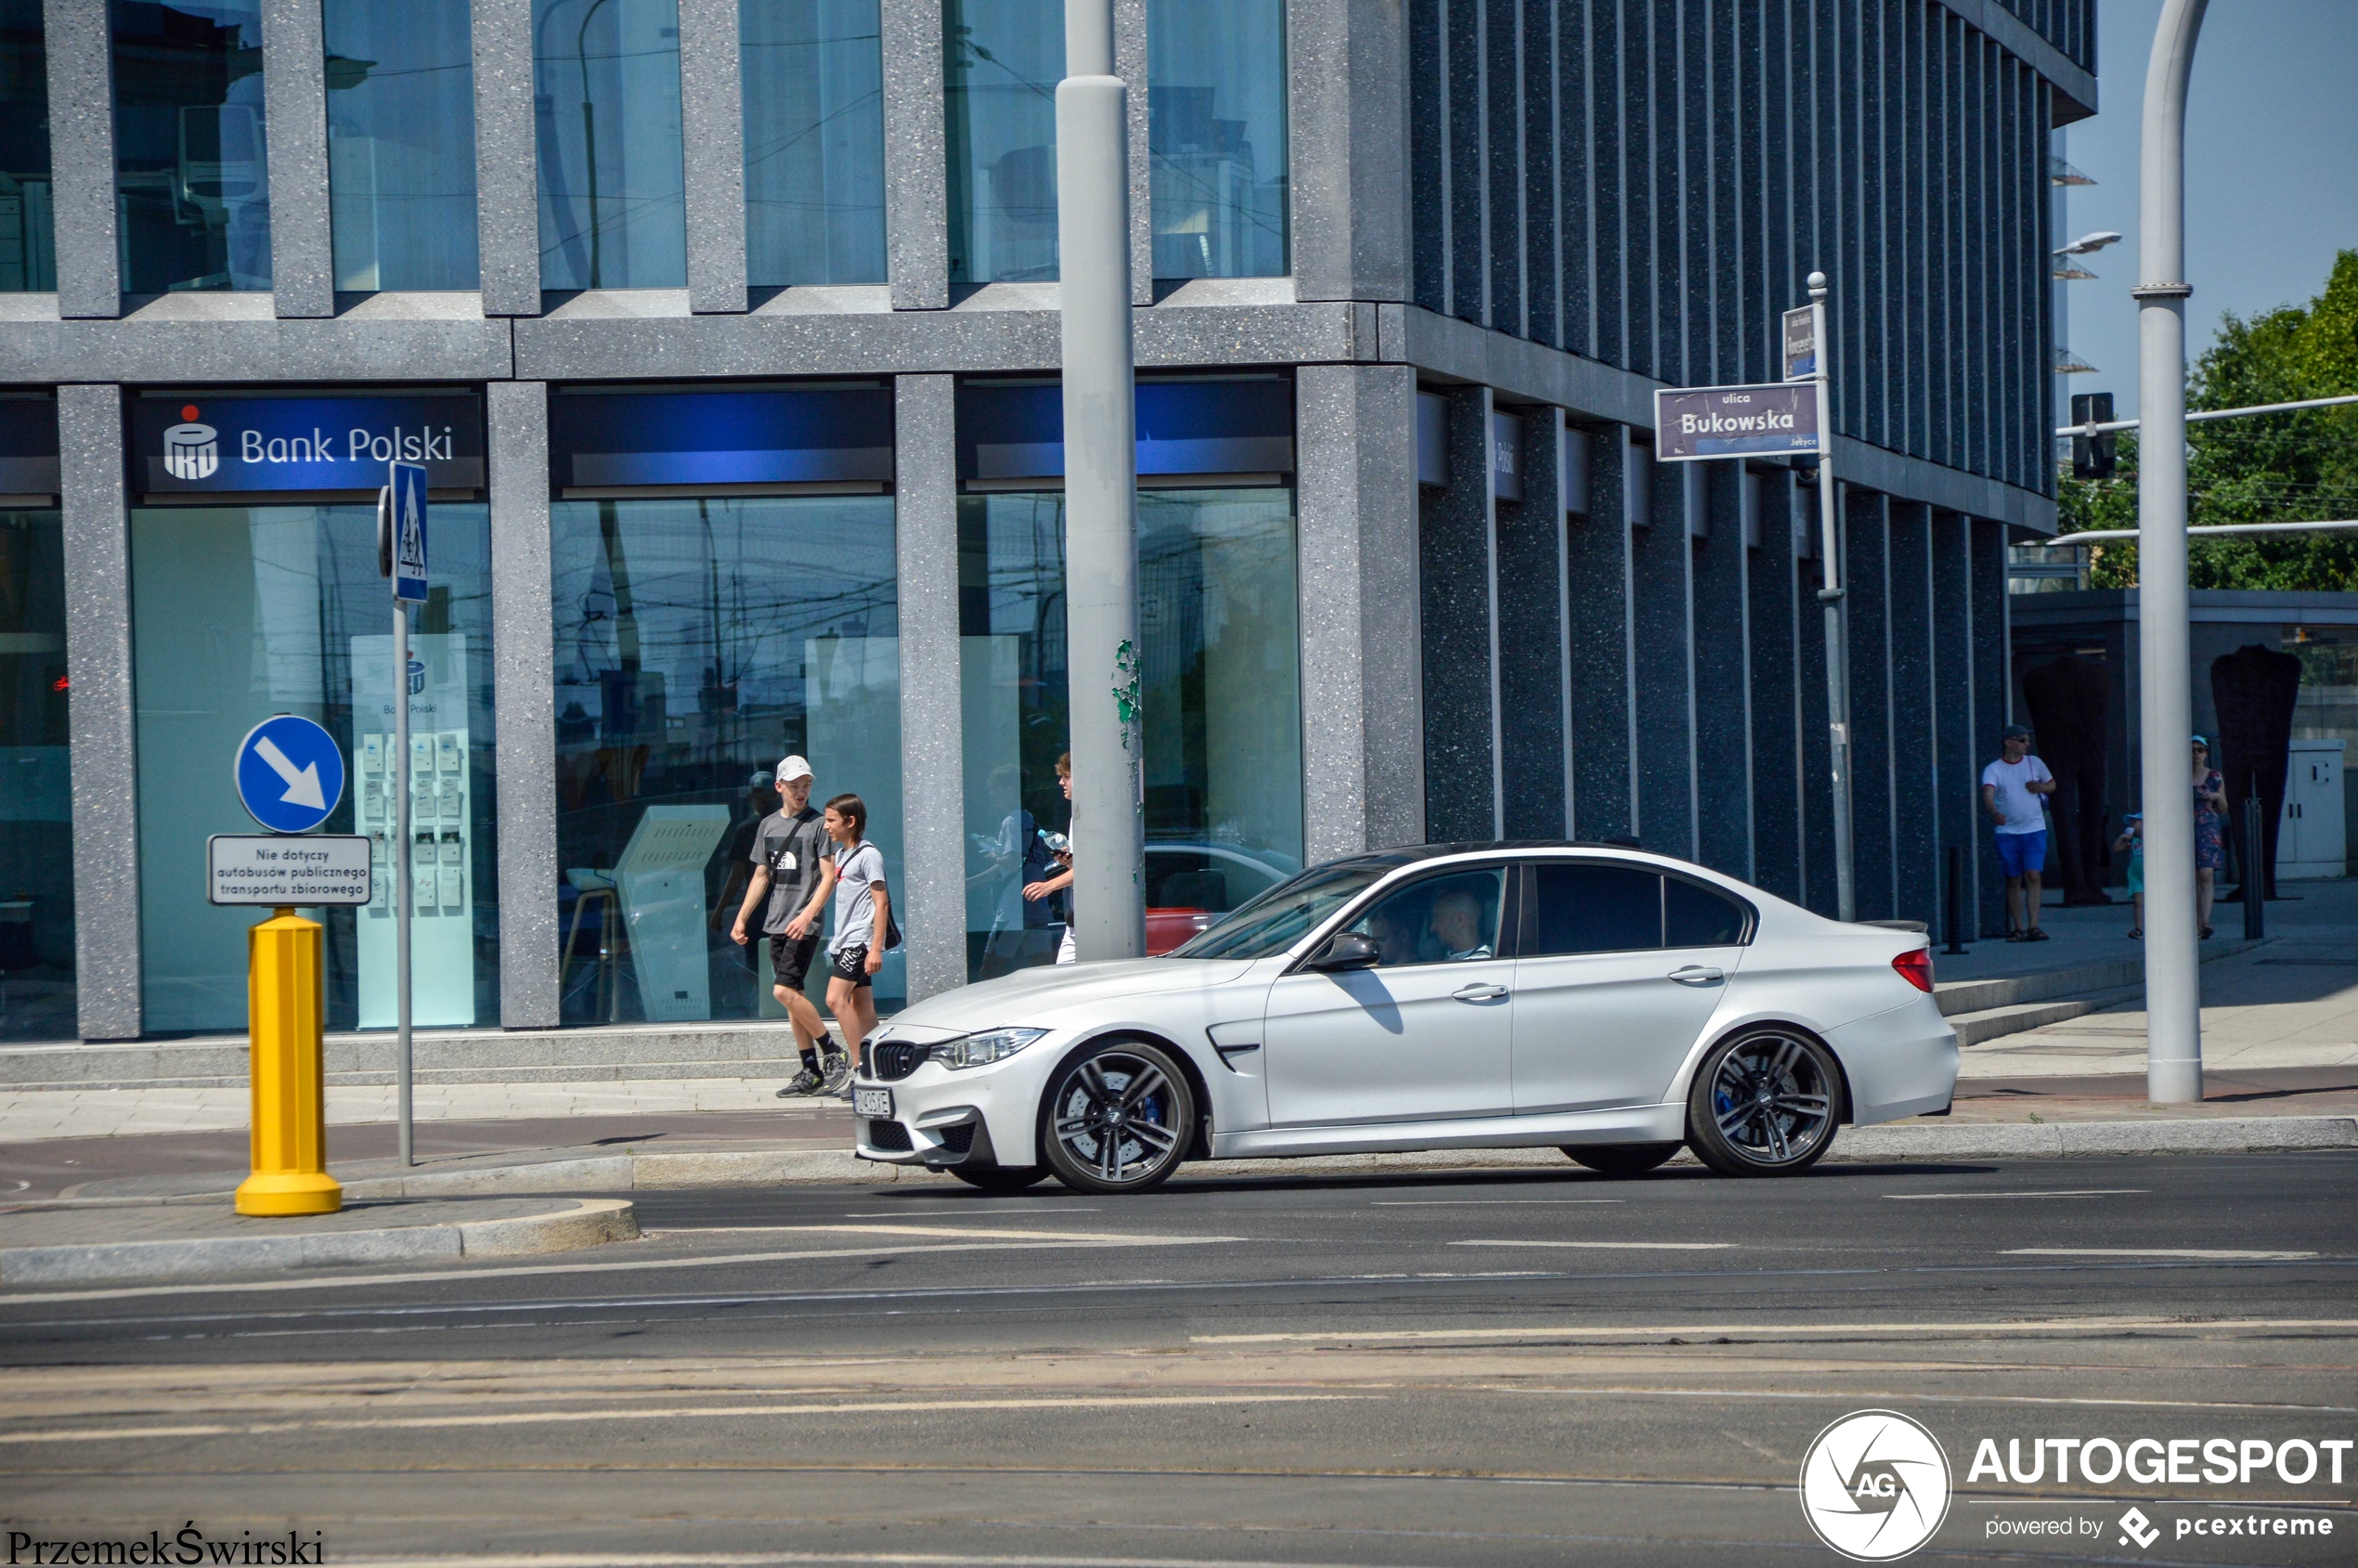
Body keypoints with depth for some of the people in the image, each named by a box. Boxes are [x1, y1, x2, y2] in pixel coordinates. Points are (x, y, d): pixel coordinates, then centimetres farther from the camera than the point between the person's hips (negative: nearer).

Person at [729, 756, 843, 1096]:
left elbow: (828, 876, -10)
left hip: (804, 924, -7)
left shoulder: (817, 825, -4)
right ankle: (811, 1071, 10)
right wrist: (741, 918, 16)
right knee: (792, 996, 6)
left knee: (784, 990, -17)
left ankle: (833, 1055, -7)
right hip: (776, 922, 7)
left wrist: (806, 915, -22)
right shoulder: (768, 825, 15)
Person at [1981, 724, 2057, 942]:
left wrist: (2040, 787, -2)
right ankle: (2017, 928, 11)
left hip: (2034, 829, 1)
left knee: (2033, 875, -12)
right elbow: (1988, 794, -18)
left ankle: (2033, 926, -13)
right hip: (2007, 832, -1)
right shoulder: (1993, 770, -2)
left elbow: (2052, 785, 21)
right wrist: (1994, 812, -39)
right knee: (2013, 881, 4)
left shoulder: (2034, 763, 8)